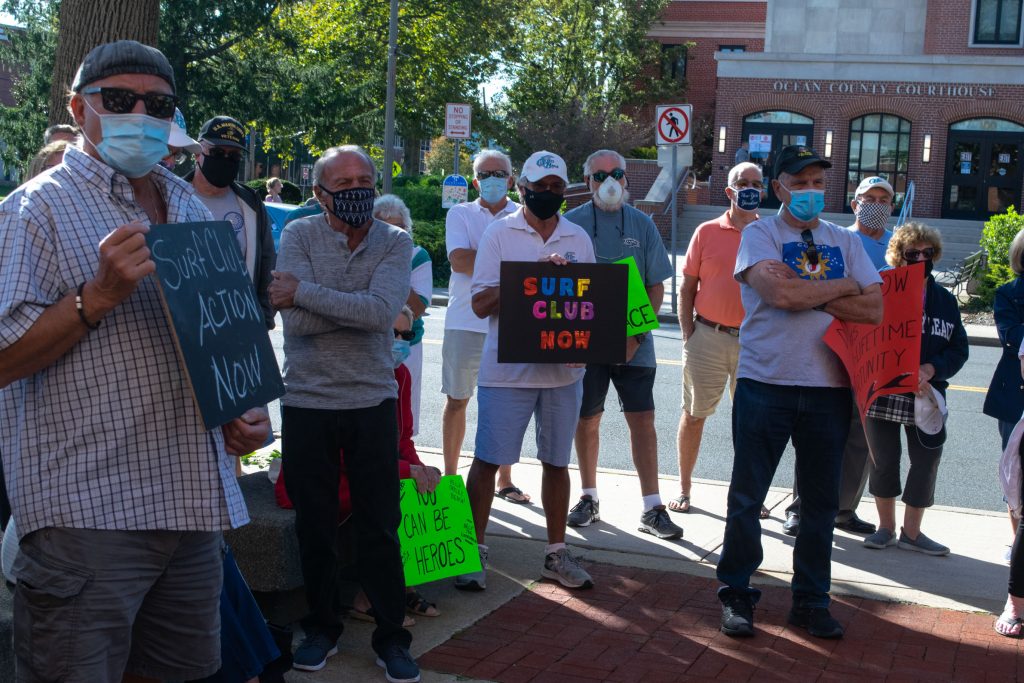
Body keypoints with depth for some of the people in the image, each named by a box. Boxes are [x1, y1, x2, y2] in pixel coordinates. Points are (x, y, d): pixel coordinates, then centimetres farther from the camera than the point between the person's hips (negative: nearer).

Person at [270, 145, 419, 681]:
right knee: (314, 526, 12)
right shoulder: (299, 235, -4)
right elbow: (296, 321, -17)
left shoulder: (395, 244, -2)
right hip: (307, 401, 0)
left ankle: (391, 636, 20)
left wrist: (305, 293, -21)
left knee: (380, 528, 6)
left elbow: (382, 312, -21)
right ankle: (322, 627, 30)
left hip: (372, 401, 0)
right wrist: (358, 306, -16)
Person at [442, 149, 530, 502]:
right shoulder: (460, 214, 6)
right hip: (466, 323, 0)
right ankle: (450, 476, 18)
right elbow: (459, 261, -9)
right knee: (456, 401, 6)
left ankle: (504, 480, 17)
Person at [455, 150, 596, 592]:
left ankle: (556, 553, 22)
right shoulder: (499, 233, 0)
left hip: (564, 369, 3)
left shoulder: (578, 239, 10)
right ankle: (475, 550, 12)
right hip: (506, 368, -3)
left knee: (556, 461, 11)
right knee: (487, 460, -1)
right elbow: (481, 303, -7)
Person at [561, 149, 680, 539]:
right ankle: (589, 498, 25)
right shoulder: (572, 224, 1)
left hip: (634, 343, 1)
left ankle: (651, 509, 3)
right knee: (587, 420, 8)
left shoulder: (642, 225, 5)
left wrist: (636, 334, -6)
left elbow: (656, 286, 5)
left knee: (642, 420, -3)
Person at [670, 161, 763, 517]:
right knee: (694, 415, 7)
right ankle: (684, 488, 19)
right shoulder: (707, 232, 1)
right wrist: (688, 334, -3)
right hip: (708, 337, -1)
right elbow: (687, 287, 3)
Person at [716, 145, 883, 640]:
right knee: (747, 497, 3)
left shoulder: (845, 241, 12)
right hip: (765, 382, -3)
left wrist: (807, 294, -10)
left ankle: (811, 600, 23)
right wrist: (843, 287, -4)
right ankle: (736, 594, 18)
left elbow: (873, 309, -1)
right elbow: (782, 294, -18)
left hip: (828, 386, 3)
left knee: (821, 501, 9)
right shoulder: (760, 235, 0)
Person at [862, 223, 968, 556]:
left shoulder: (945, 300, 8)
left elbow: (958, 349, 5)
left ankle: (911, 531, 17)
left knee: (927, 460, 2)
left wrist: (929, 370, -14)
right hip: (882, 391, -2)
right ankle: (886, 527, 23)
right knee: (884, 460, 7)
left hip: (927, 394, 3)